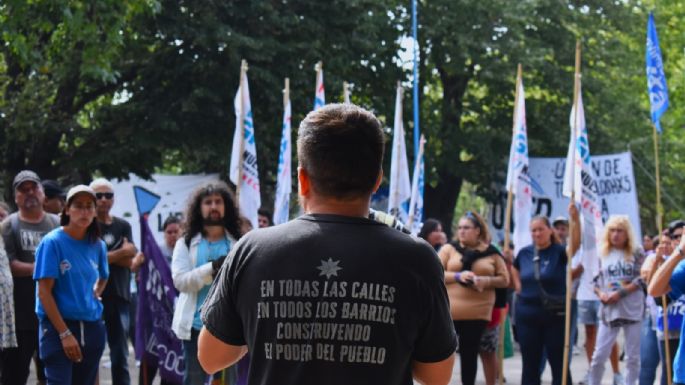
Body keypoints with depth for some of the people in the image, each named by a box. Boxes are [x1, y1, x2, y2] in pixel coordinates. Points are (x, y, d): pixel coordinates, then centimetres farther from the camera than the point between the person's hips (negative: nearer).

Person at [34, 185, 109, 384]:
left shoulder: (97, 245, 8)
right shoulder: (53, 242, -8)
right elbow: (44, 291, -12)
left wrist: (93, 298, 7)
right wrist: (65, 333, -17)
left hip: (92, 328, 6)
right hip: (58, 325, -6)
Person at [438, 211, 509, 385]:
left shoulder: (491, 253, 6)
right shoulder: (449, 248, 4)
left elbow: (504, 279, 7)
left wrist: (485, 281, -12)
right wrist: (457, 276, -17)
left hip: (477, 313, 1)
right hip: (449, 310, -1)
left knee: (470, 354, 8)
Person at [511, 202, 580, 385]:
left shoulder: (559, 252, -8)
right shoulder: (524, 253, 5)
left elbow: (575, 244, -29)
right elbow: (514, 269, 26)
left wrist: (575, 219, -43)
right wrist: (518, 286, 9)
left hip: (555, 315, -4)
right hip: (527, 314, 4)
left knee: (559, 364, 2)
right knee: (530, 364, 10)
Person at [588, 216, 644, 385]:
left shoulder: (635, 254, 2)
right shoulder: (602, 254, 8)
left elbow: (641, 280, -5)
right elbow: (596, 281, 10)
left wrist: (620, 293, -15)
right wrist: (601, 294, -10)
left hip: (632, 310, -1)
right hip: (609, 310, 2)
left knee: (633, 357, 4)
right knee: (599, 356, -1)